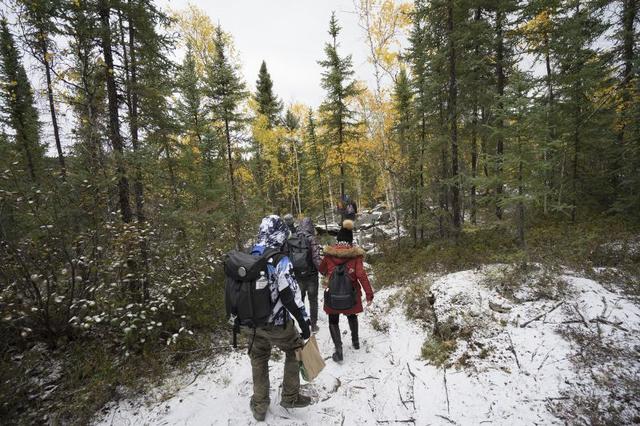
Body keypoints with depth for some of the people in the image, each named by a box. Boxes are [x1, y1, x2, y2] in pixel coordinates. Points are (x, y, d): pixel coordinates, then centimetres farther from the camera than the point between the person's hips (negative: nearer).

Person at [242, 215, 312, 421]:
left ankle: (259, 407, 38)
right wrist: (304, 322, -12)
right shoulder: (280, 262, -22)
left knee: (258, 360, 24)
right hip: (276, 323, -5)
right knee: (294, 350, 21)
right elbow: (291, 298, -23)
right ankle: (290, 397, 33)